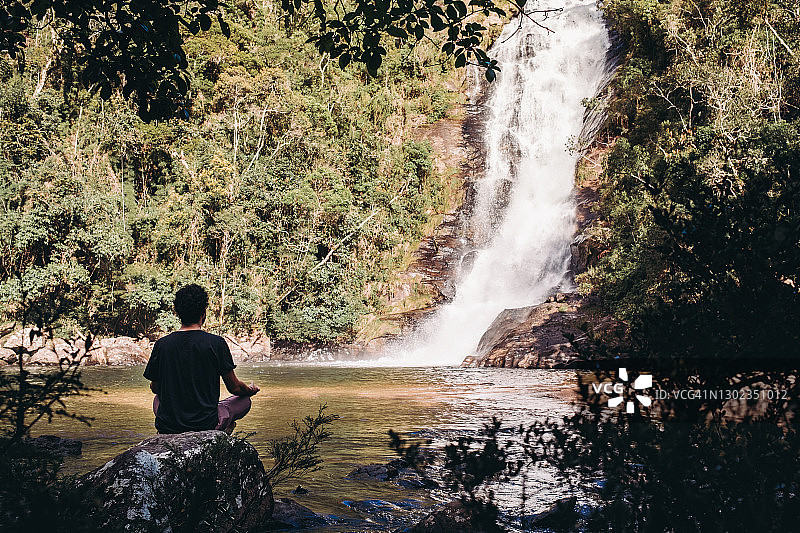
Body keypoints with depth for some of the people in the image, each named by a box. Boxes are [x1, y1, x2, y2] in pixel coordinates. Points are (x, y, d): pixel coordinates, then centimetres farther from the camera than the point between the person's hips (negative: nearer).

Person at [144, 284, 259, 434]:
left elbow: (155, 388, 9)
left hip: (167, 426, 2)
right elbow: (234, 388, -2)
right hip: (206, 424, -2)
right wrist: (251, 390, 22)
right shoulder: (216, 343, -12)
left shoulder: (162, 344, -5)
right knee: (245, 400, 22)